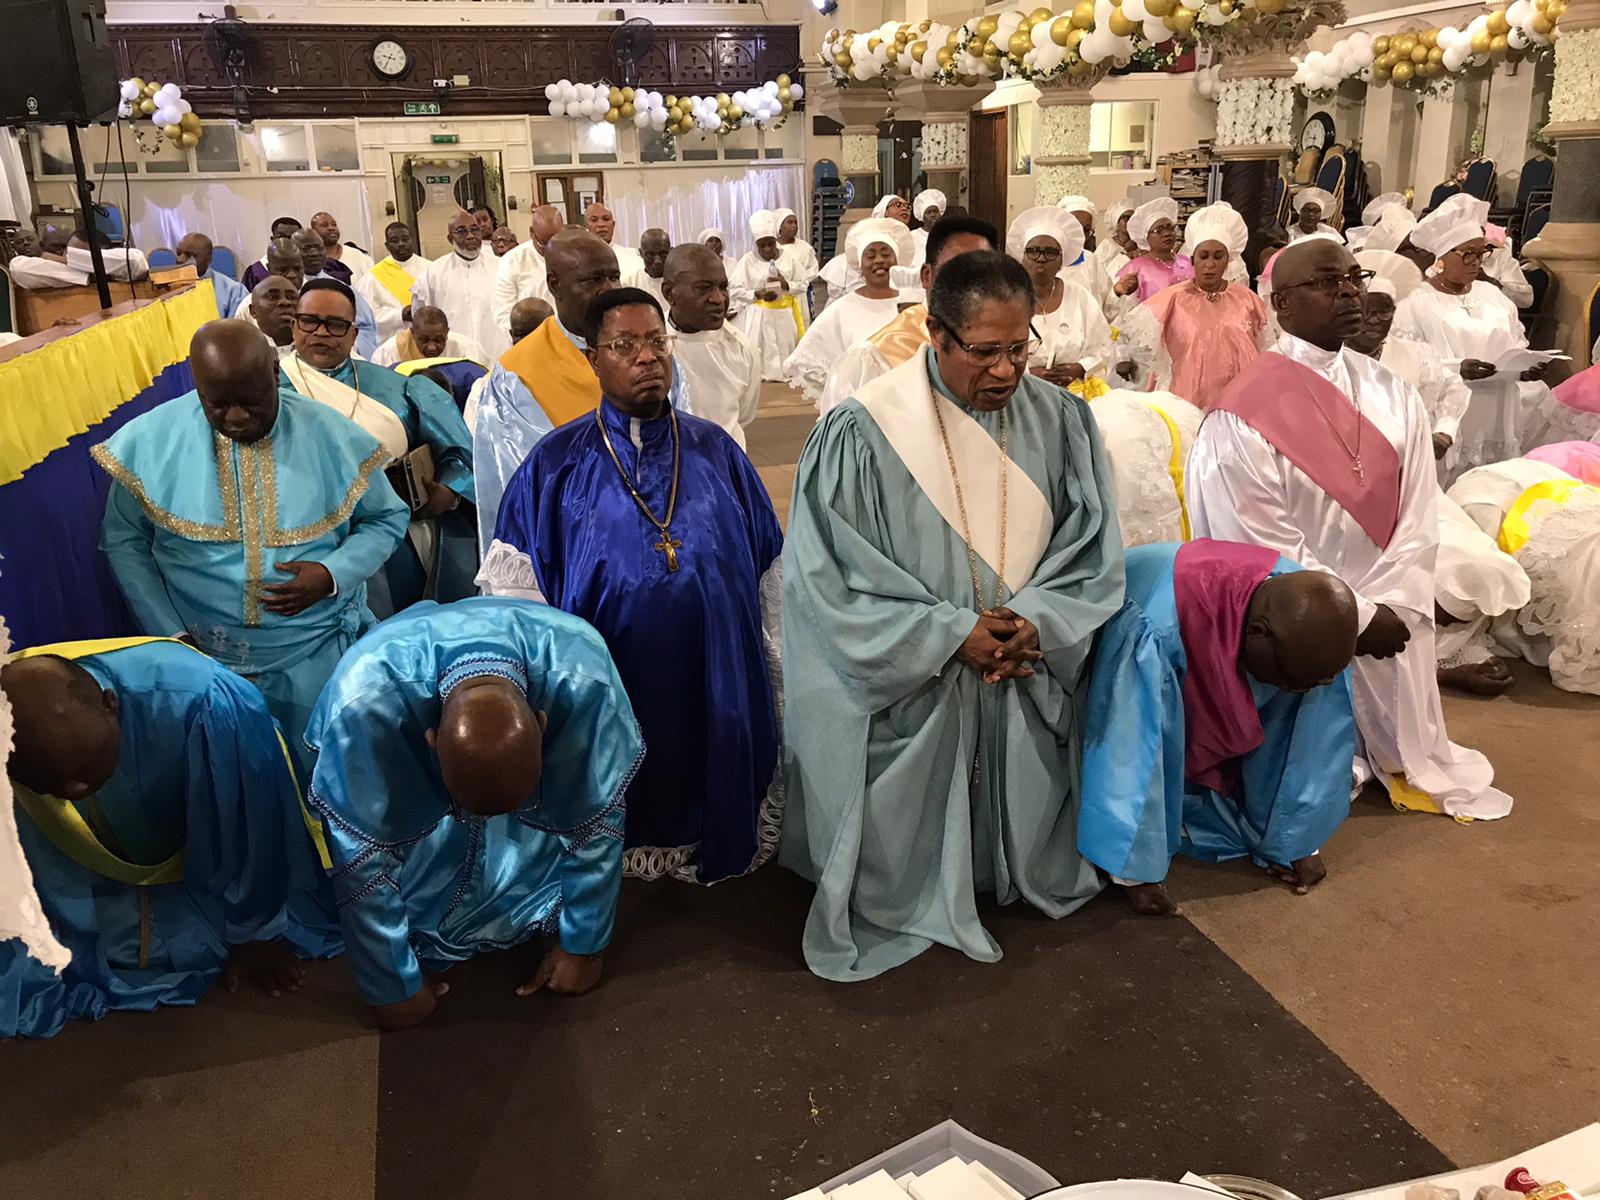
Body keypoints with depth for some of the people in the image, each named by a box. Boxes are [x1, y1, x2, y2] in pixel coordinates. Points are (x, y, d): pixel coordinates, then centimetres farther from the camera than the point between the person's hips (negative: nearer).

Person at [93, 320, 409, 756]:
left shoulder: (332, 436, -8)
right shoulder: (151, 440, -7)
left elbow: (387, 519, 2)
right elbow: (123, 540, 3)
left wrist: (332, 575, -16)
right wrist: (171, 634, -4)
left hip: (317, 656, 0)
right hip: (203, 656, 1)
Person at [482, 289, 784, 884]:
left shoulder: (716, 451, 4)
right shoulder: (557, 462, -2)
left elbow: (768, 566, 7)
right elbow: (515, 583, -1)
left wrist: (778, 668, 6)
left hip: (716, 688, 2)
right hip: (608, 694, -1)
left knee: (712, 804, 14)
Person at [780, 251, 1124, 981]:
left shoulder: (1060, 420, -5)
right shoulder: (862, 432, -17)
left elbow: (1090, 548, 0)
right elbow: (835, 577, -15)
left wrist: (1036, 620, -18)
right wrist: (953, 633, -19)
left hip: (1026, 688, 4)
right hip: (903, 691, -3)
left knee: (1024, 834, 21)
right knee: (903, 855, 10)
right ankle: (904, 914, 39)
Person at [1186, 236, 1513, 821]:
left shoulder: (1394, 397, 3)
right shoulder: (1245, 415, -15)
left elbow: (1416, 517, 0)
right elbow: (1262, 541, -16)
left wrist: (1391, 607, -13)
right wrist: (1356, 615, -15)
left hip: (1388, 618, 5)